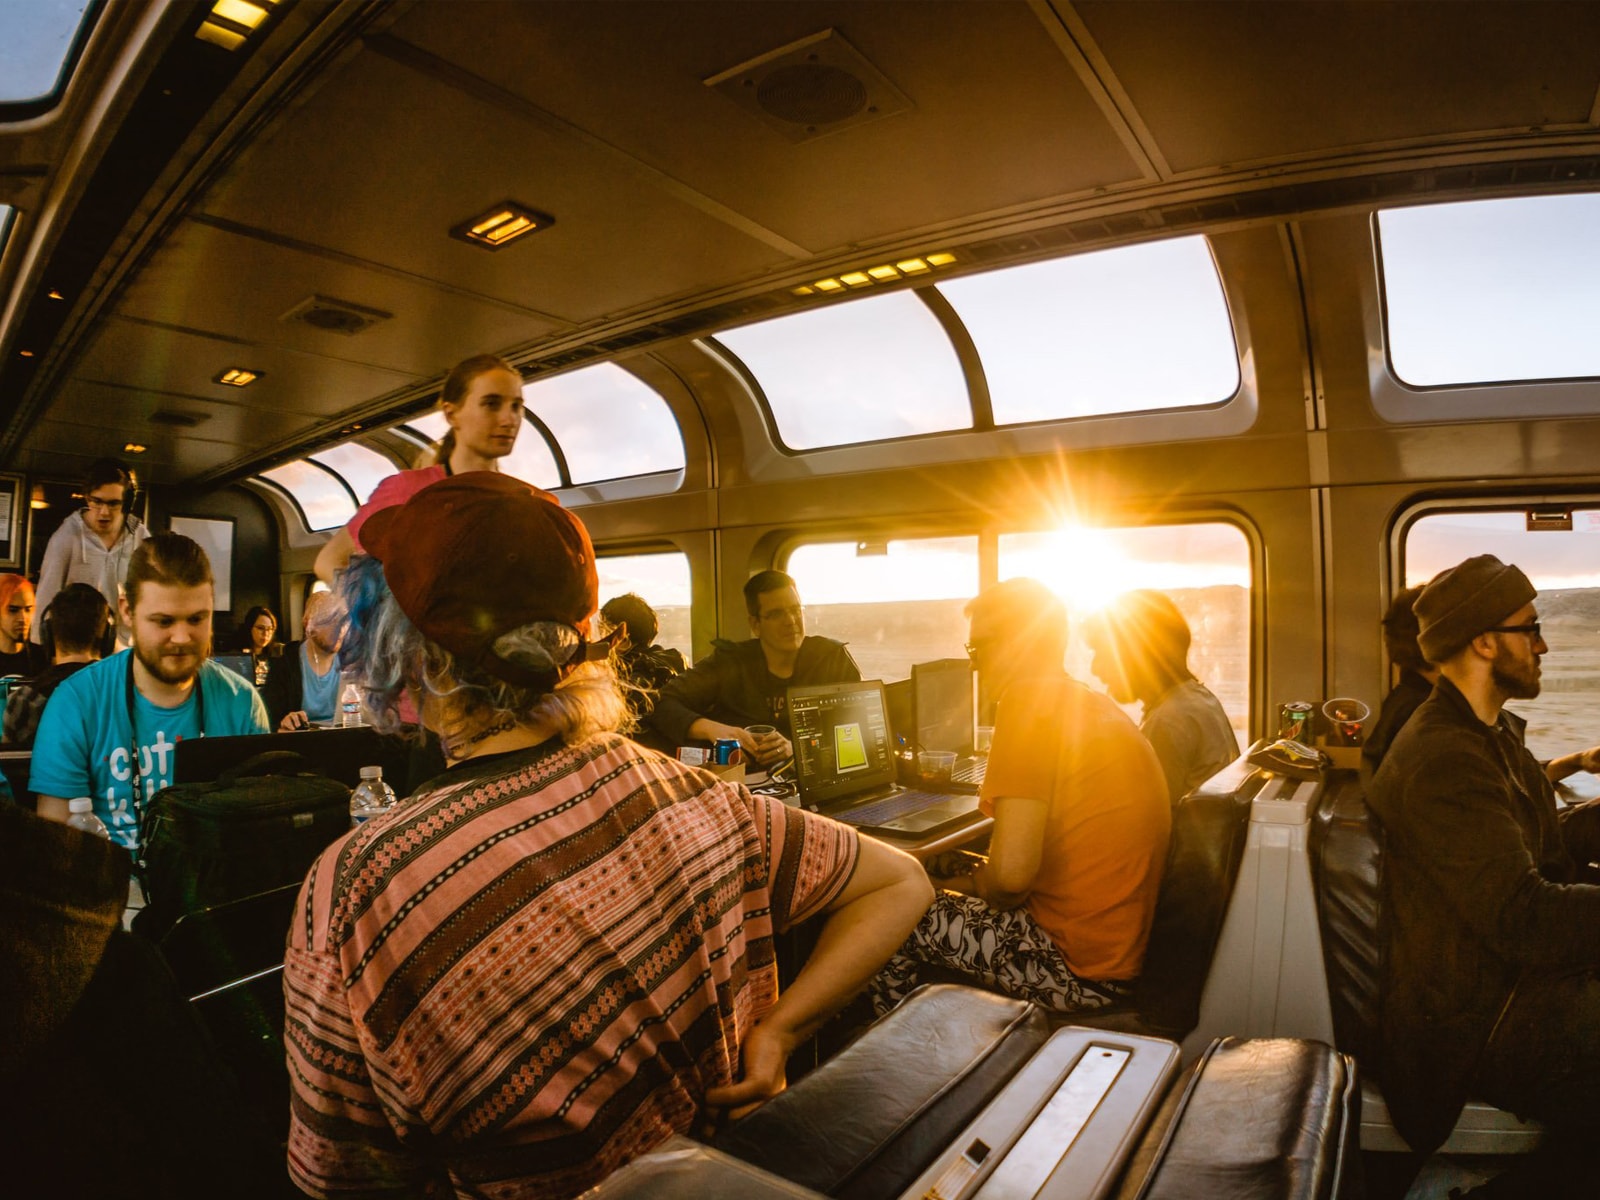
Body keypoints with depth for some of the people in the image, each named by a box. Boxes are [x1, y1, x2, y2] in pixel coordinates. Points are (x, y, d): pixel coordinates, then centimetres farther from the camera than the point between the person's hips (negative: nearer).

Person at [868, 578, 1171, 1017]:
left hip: (1079, 966, -9)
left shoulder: (1030, 702, -18)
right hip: (1126, 944, 10)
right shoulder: (1096, 706, 12)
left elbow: (1011, 872, -24)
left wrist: (970, 884, -3)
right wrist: (977, 872, 15)